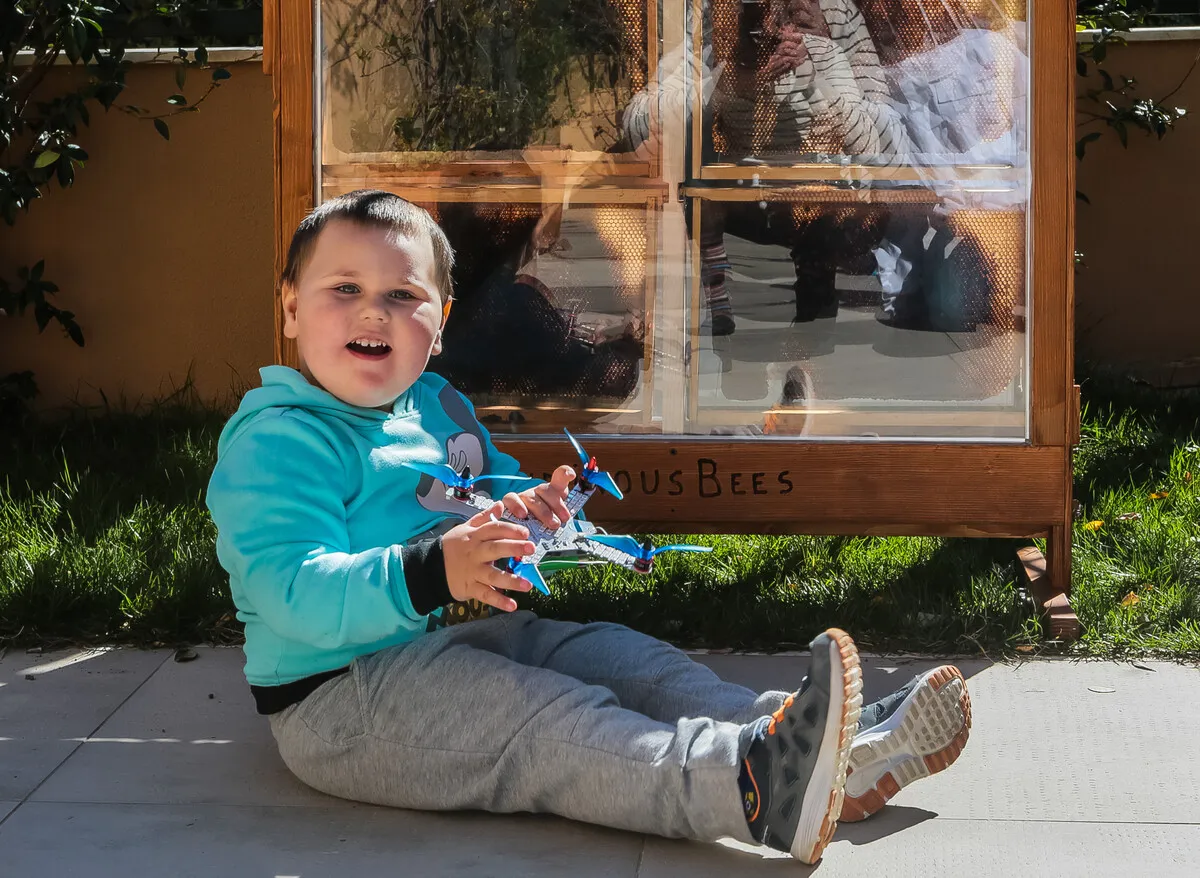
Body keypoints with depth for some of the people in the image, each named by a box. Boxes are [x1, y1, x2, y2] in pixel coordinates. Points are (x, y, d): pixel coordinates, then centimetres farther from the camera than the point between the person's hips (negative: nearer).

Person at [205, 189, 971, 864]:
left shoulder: (436, 406, 17)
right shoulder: (275, 439, -14)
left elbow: (491, 486, 32)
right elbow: (296, 593, -26)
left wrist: (519, 509, 6)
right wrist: (433, 573, -39)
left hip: (462, 637, 10)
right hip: (343, 694, -9)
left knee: (627, 660, -4)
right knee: (545, 724, -29)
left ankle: (843, 754, -17)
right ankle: (755, 787, -51)